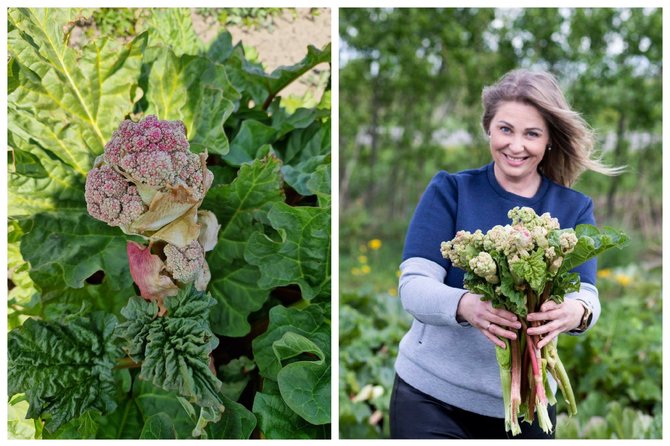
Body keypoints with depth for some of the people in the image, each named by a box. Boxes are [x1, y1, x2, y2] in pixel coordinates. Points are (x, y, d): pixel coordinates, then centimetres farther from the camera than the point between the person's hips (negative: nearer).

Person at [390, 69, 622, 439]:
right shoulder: (450, 191, -4)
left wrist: (574, 313, -33)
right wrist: (466, 306, -34)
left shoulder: (574, 209, 3)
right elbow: (413, 287, -12)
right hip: (433, 395, -2)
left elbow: (586, 296, -8)